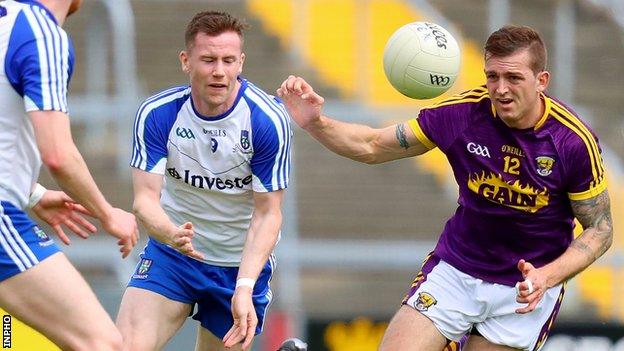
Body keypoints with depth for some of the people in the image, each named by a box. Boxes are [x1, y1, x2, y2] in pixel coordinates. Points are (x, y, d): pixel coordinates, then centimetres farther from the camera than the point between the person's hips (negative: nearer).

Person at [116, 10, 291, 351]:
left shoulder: (268, 120, -19)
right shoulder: (156, 114, -14)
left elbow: (267, 214, -17)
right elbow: (145, 197, -16)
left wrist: (244, 288, -30)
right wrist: (172, 234, -40)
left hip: (241, 263, -1)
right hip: (170, 255, 1)